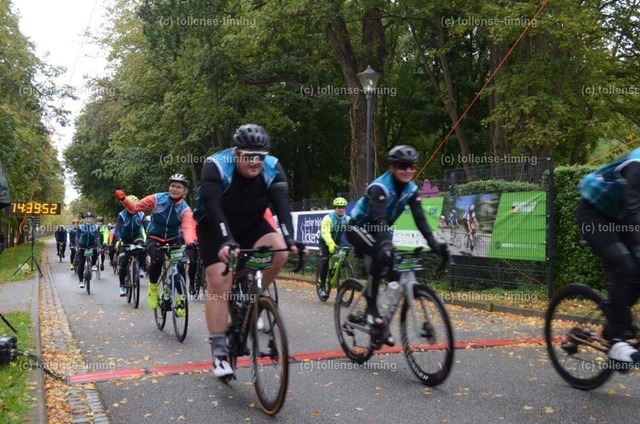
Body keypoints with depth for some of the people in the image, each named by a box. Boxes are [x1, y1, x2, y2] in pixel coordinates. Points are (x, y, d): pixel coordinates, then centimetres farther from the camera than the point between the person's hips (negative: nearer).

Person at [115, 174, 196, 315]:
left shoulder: (185, 209, -16)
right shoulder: (157, 198, -14)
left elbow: (188, 227, -35)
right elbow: (135, 207, -8)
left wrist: (190, 241, -56)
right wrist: (123, 199, -28)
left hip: (173, 240, 1)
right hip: (154, 238, -1)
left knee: (179, 265, -21)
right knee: (157, 259, -31)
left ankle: (180, 299, -6)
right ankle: (153, 287, -4)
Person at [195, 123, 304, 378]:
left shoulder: (272, 168, -18)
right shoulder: (216, 166, -27)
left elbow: (282, 204, -28)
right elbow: (213, 207, -38)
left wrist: (289, 238, -44)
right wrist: (226, 241, -53)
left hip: (251, 225, 3)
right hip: (215, 228, -3)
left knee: (279, 251, -24)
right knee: (219, 283, -13)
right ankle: (219, 352, -5)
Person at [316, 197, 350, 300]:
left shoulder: (347, 219, -13)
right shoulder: (328, 218, -26)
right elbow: (325, 233, -38)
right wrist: (331, 244, -55)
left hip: (338, 241, 4)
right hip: (325, 241, -4)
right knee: (325, 261, -19)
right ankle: (322, 286, -13)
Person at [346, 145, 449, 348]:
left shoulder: (411, 189, -10)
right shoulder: (379, 187, -29)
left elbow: (420, 219, -18)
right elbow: (379, 218, -42)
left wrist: (434, 244, -32)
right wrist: (386, 244, -58)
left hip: (376, 230, 7)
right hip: (357, 228, -7)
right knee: (382, 255, -35)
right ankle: (372, 309, -25)